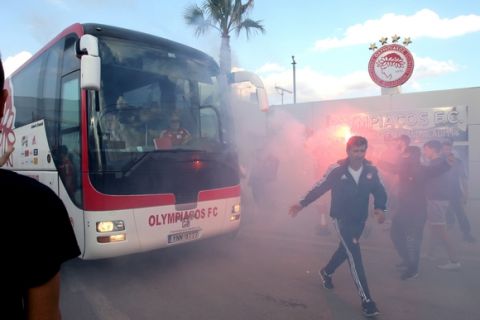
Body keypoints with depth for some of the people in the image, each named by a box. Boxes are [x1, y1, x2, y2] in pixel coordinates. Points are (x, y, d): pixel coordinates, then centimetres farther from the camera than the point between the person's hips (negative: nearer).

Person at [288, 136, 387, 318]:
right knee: (354, 256, -11)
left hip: (360, 220, 5)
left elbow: (379, 191, 0)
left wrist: (380, 208, -20)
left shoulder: (371, 170, -8)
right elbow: (319, 188, -8)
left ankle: (326, 272, 49)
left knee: (345, 250, 22)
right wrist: (302, 203, -10)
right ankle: (366, 300, -1)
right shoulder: (337, 169, -17)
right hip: (342, 219, -5)